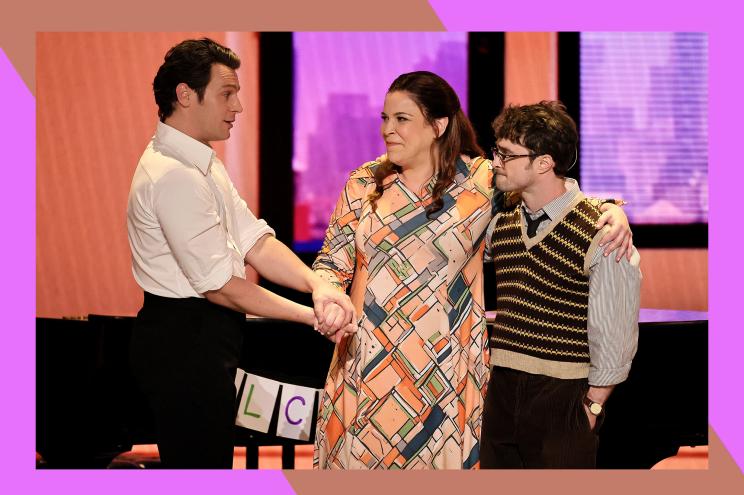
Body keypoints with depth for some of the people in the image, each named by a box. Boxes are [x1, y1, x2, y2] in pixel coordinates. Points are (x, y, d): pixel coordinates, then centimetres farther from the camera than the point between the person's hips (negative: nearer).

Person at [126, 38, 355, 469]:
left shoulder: (204, 164, 12)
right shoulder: (174, 175, -22)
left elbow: (254, 242, 3)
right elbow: (219, 286, -21)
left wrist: (317, 286, -15)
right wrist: (313, 317, -17)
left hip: (204, 338, 10)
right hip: (186, 342, -10)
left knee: (206, 459, 18)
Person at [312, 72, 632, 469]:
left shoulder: (481, 179, -2)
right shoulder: (365, 183, 6)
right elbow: (332, 261, 8)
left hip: (442, 367, -2)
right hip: (367, 360, 2)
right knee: (358, 457, 6)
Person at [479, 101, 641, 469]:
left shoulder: (601, 234, -12)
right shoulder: (500, 224, 6)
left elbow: (614, 333, -9)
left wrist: (592, 404, -6)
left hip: (563, 397, -6)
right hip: (502, 392, 6)